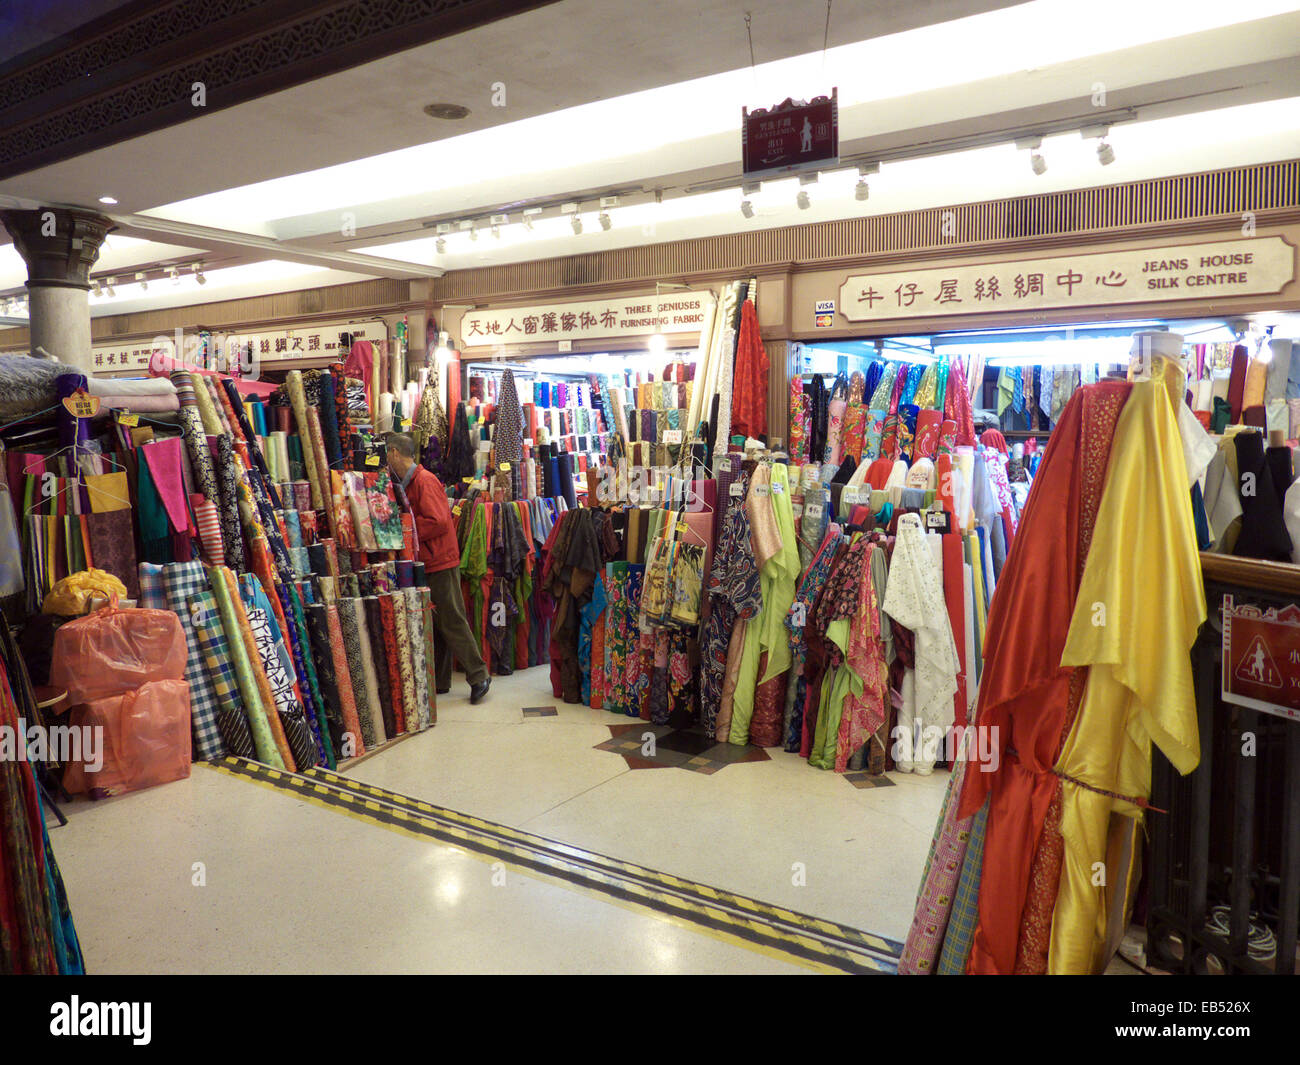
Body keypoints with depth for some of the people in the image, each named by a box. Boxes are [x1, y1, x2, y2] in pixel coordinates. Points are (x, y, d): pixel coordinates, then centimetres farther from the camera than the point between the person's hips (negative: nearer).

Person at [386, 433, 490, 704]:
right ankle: (440, 681, 21)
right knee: (433, 624, 13)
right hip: (424, 564, 10)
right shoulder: (407, 484, 16)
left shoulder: (425, 481, -13)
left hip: (440, 563, -9)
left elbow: (438, 522, -22)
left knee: (452, 622, -5)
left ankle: (478, 676, 2)